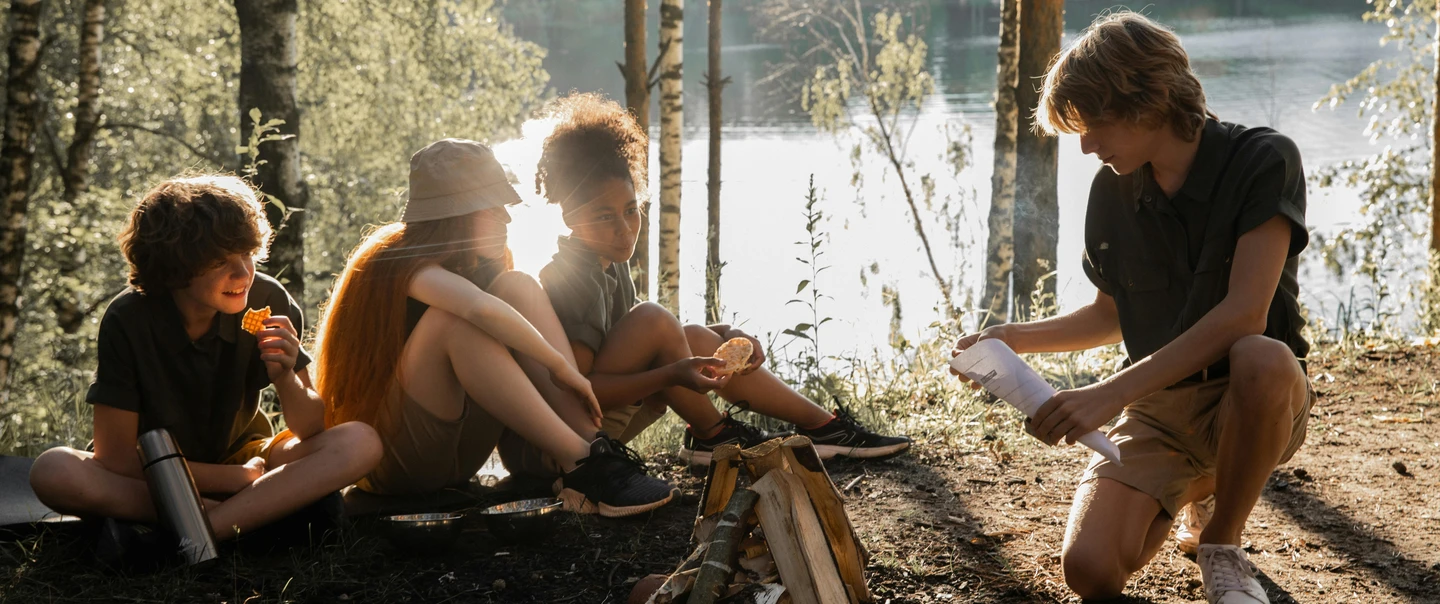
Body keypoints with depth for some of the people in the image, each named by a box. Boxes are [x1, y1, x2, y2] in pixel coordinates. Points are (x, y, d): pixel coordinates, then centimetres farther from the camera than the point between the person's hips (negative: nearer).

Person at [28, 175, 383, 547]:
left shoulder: (269, 302, -15)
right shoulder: (128, 321, -20)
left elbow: (311, 429, -8)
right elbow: (116, 456, -17)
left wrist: (286, 379, -29)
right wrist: (234, 477, -18)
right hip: (153, 476, -1)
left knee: (360, 444, -25)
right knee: (54, 472, -33)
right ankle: (261, 511, -29)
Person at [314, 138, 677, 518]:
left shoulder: (474, 263, 10)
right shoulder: (403, 264, -18)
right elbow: (481, 309, -37)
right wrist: (560, 365, -29)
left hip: (455, 458, 8)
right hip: (388, 465, -7)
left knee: (518, 287, -8)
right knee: (454, 316, -30)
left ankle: (596, 448, -22)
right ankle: (581, 465, -32)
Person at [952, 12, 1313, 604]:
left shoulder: (1262, 161, -14)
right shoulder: (1112, 190, 4)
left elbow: (1243, 314, -24)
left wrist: (1110, 393, -28)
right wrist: (1011, 338, 3)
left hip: (1257, 400, -4)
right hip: (1157, 407, 4)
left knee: (1263, 358, -42)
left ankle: (1220, 543, -13)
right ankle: (1193, 492, 16)